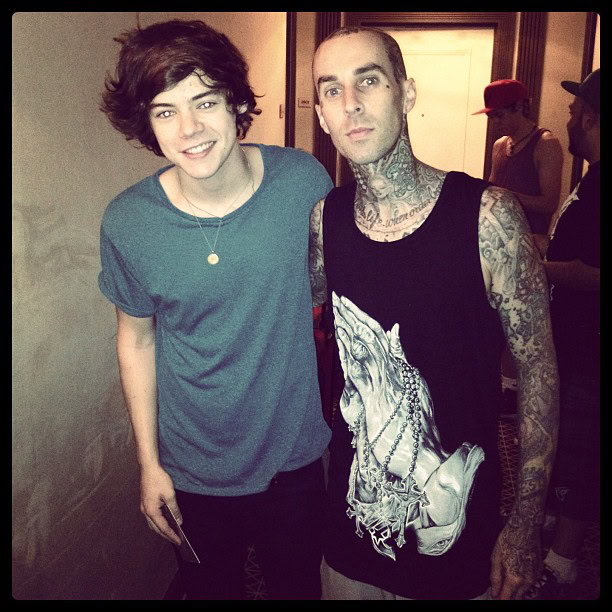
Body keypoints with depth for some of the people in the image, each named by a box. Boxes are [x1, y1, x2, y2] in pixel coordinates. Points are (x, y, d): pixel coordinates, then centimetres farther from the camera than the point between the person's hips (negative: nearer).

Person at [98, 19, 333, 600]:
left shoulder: (304, 180, -17)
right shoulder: (127, 223, -17)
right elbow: (136, 340, -4)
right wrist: (149, 462, 1)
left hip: (296, 454, 1)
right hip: (195, 471, 0)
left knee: (299, 585, 26)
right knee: (211, 589, 26)